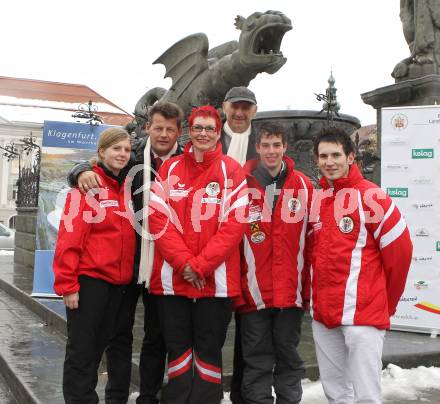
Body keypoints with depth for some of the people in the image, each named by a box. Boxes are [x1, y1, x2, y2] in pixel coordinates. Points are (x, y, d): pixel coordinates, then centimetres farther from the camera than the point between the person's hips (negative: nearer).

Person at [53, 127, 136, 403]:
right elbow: (69, 237, -14)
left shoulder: (127, 187, 11)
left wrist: (128, 273, 10)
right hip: (89, 278, -6)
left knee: (99, 345, 16)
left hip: (119, 281, 7)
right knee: (81, 347, 2)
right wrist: (67, 284, -16)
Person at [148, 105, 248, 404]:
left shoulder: (232, 171, 1)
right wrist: (184, 263, -11)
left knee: (208, 351, 6)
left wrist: (201, 265, -13)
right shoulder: (169, 169, 8)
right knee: (178, 349, 10)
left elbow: (234, 224, -7)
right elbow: (159, 219, -1)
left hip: (216, 279, -2)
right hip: (172, 278, 2)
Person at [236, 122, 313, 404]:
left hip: (291, 292, 1)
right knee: (257, 361, 9)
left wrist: (308, 288, 3)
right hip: (254, 293, -1)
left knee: (289, 356, 13)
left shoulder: (304, 186, 3)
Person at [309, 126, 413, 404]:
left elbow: (399, 250, -7)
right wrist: (318, 294, 12)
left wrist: (387, 302, 2)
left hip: (362, 313, -6)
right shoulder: (317, 200, 9)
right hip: (322, 313, 6)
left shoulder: (370, 196, -9)